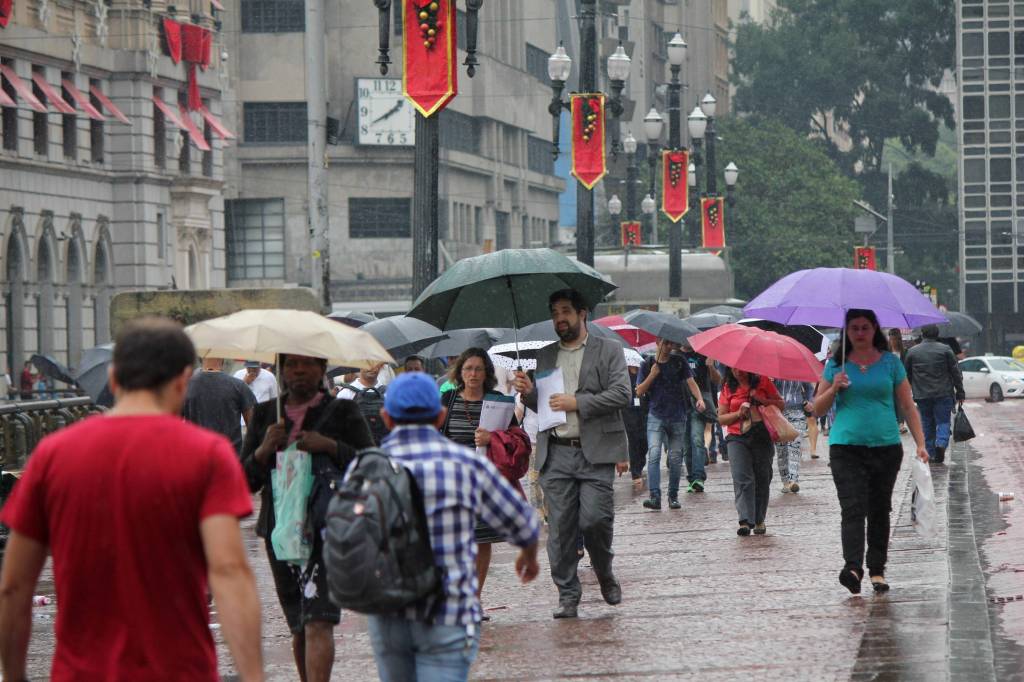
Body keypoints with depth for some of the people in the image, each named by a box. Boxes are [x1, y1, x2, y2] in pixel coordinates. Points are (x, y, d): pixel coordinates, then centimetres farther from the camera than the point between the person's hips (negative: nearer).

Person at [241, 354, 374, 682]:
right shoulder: (265, 414, 12)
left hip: (327, 529, -4)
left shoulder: (342, 411, 3)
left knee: (318, 622, -17)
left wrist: (330, 446, -15)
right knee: (299, 628, 10)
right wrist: (263, 451, -9)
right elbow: (246, 482, 10)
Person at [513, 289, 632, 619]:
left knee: (594, 518, -13)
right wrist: (529, 393, 0)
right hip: (556, 453, 4)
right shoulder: (545, 356, 19)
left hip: (595, 452, -4)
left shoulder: (608, 351, 6)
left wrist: (577, 402, -12)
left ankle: (604, 573, 15)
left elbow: (622, 394, -6)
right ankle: (567, 596, 4)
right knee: (560, 527, -1)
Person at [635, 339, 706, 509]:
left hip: (677, 417, 1)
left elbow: (691, 382, -2)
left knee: (675, 458, 4)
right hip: (656, 416, -1)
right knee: (654, 455, -16)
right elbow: (639, 391, 3)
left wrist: (699, 398, -20)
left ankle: (673, 496, 16)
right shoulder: (647, 365, 6)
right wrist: (652, 375, -11)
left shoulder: (679, 361, 6)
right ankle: (655, 497, -24)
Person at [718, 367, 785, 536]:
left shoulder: (763, 382, 5)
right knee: (742, 479, -15)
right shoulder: (728, 388, 7)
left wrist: (762, 400, -9)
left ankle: (759, 520, 19)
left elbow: (781, 404, 7)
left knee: (762, 479, 6)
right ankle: (745, 521, -23)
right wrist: (738, 413, -11)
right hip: (737, 439, 0)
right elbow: (721, 418, 7)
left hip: (762, 437, 1)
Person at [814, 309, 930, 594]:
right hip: (846, 447, -1)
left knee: (879, 510, 7)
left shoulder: (890, 362, 7)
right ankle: (853, 567, -26)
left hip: (886, 446, 1)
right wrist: (834, 389, -9)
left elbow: (907, 406, 8)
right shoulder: (836, 365, 8)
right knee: (853, 508, -14)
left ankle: (877, 569, 15)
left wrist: (920, 443, 0)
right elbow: (817, 408, 10)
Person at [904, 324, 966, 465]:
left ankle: (930, 453, 10)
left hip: (922, 395, 2)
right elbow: (956, 373, 0)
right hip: (943, 394, -2)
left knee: (927, 424, 10)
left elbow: (906, 375, 10)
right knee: (943, 422, 4)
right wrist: (960, 392, 6)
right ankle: (941, 444, -20)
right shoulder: (945, 350, -2)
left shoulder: (912, 352, 3)